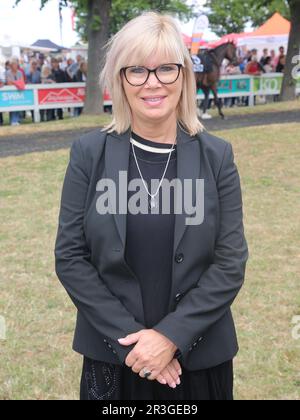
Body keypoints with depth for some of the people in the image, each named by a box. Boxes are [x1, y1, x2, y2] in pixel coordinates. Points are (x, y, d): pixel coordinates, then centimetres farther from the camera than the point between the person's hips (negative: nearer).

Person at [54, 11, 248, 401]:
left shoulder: (217, 156, -5)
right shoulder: (89, 152, -5)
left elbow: (231, 262, -6)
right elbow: (69, 256, -6)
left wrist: (171, 336, -15)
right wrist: (128, 337, -13)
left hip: (199, 356, 1)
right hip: (111, 355, 0)